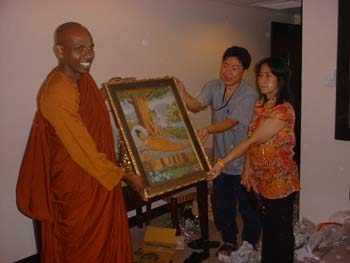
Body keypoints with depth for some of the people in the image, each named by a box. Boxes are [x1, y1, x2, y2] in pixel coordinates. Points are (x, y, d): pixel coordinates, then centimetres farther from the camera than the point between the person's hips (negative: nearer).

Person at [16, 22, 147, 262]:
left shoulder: (83, 77, 0)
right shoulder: (57, 93, -27)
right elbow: (84, 150, -24)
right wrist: (126, 177, -16)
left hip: (100, 175, 8)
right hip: (77, 185, -8)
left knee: (109, 237, 23)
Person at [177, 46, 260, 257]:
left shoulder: (249, 95, -19)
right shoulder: (214, 87, -2)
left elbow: (231, 122, -30)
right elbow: (196, 106, -18)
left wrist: (208, 129, -48)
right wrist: (182, 92, -37)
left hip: (243, 163, -5)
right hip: (221, 160, 5)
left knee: (248, 208, 12)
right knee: (223, 205, 19)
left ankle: (250, 246, 35)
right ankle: (229, 241, 41)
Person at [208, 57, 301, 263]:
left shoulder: (284, 110, -22)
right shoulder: (260, 104, 5)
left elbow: (252, 141, -25)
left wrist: (222, 163, -25)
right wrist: (247, 169, 5)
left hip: (280, 180, -7)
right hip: (262, 177, 7)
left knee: (281, 230, 10)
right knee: (268, 225, 22)